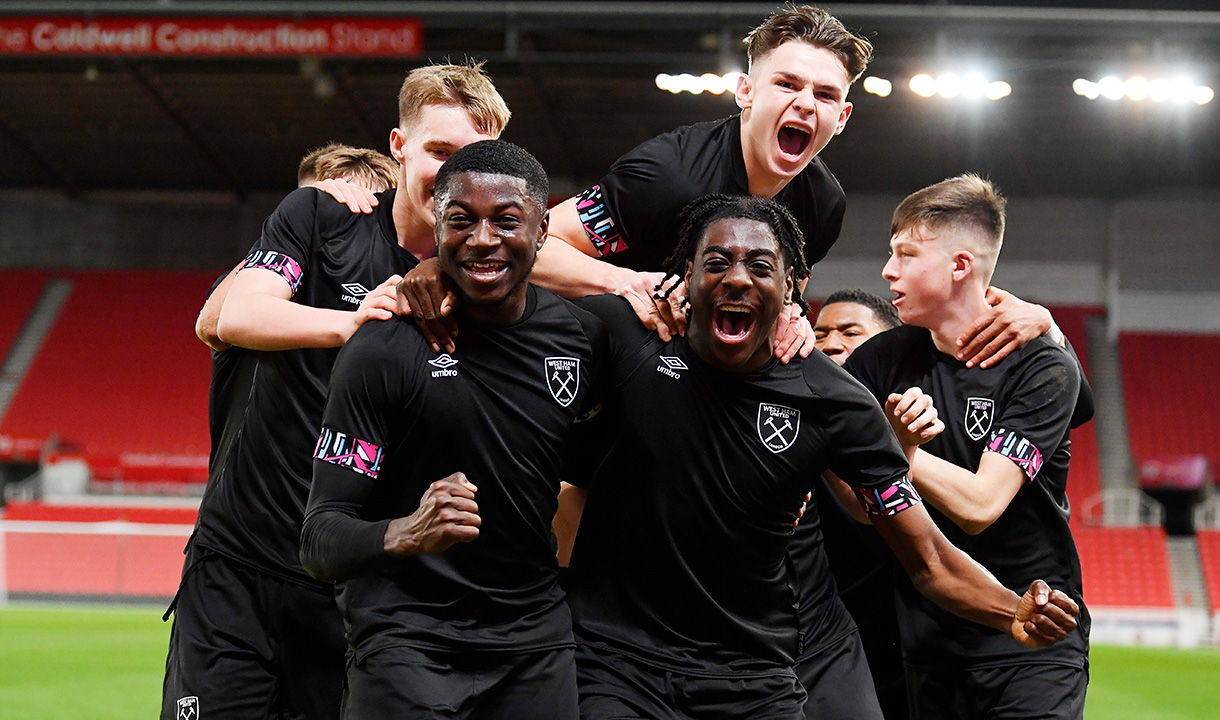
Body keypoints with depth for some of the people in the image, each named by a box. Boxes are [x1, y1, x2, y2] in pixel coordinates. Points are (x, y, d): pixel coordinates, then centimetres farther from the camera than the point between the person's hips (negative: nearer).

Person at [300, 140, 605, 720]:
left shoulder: (581, 335, 1)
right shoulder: (385, 350, -14)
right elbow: (320, 542, -18)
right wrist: (408, 534, -36)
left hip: (536, 634, 5)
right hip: (407, 631, -4)